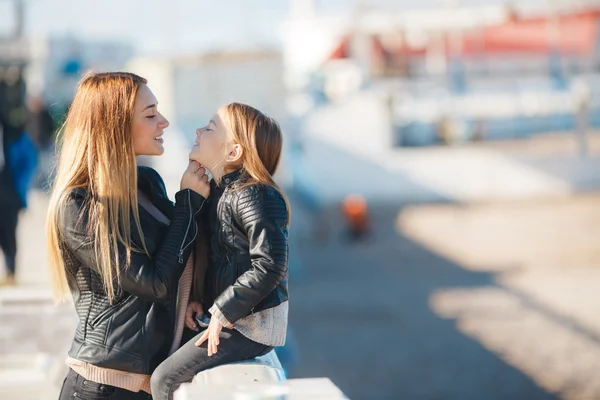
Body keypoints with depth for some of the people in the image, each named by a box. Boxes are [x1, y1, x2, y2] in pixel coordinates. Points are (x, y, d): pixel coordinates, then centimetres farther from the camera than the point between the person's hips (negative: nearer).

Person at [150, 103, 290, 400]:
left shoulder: (254, 196, -21)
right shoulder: (217, 191, 10)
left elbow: (269, 265, -25)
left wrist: (223, 312, -21)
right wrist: (197, 298, 5)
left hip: (251, 323, -10)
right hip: (224, 314, 10)